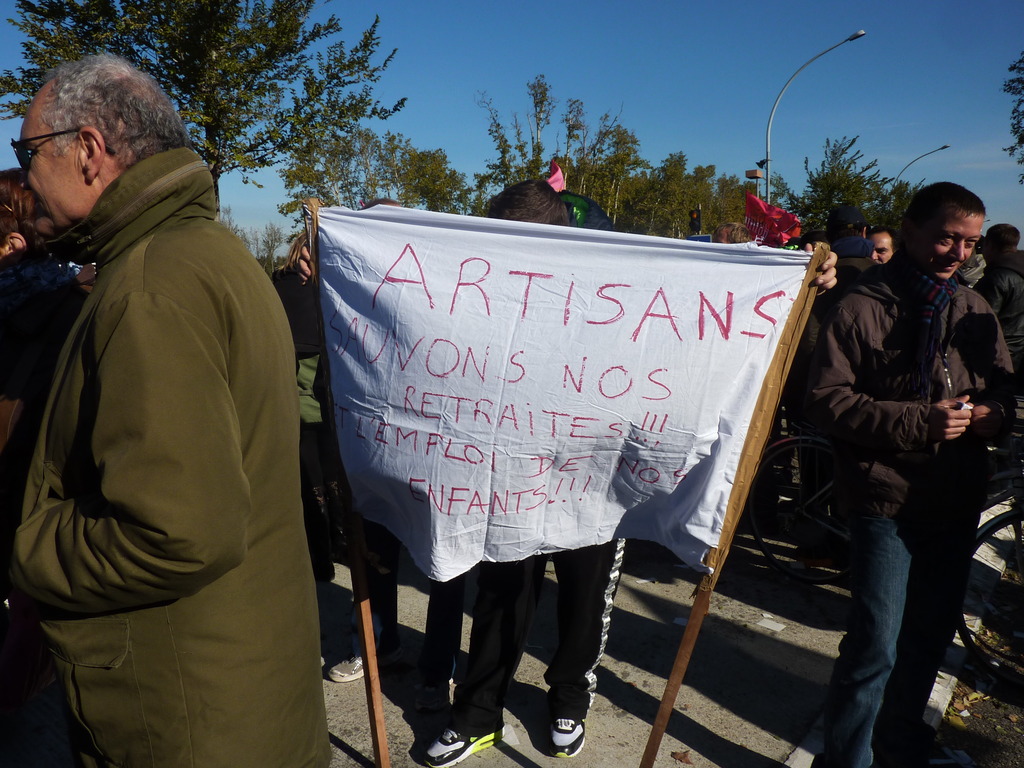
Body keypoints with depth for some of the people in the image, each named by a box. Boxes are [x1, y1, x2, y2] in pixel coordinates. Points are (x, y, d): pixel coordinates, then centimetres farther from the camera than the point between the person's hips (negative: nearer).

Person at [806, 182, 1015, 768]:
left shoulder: (975, 310, 10)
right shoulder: (862, 307, -7)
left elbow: (1004, 388, 19)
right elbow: (828, 399, -13)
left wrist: (993, 412, -5)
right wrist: (918, 421, -21)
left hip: (957, 500, 6)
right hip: (888, 500, -6)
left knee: (932, 634, 18)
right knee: (876, 645, -4)